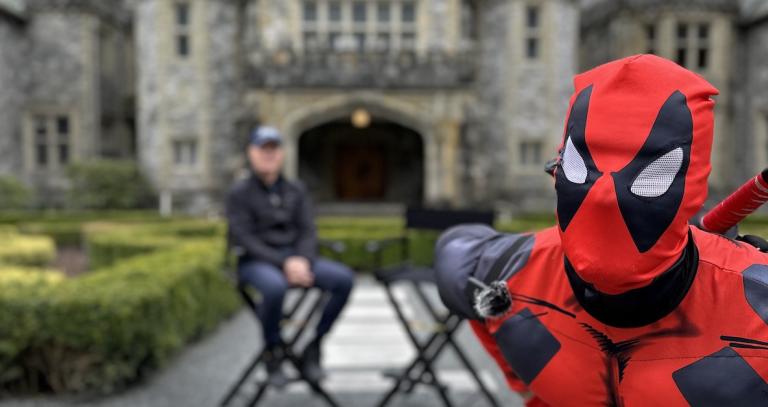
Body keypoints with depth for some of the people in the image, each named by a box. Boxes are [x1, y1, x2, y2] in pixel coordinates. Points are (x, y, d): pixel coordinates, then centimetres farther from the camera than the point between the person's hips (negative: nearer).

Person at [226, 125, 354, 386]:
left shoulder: (296, 191, 12)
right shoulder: (239, 194, 0)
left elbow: (308, 232, 5)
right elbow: (245, 240, -10)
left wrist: (302, 261, -17)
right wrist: (283, 263, -22)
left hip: (295, 259, 4)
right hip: (256, 262, -4)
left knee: (344, 278, -22)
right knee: (275, 286, -40)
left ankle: (312, 350, -8)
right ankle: (272, 351, -11)